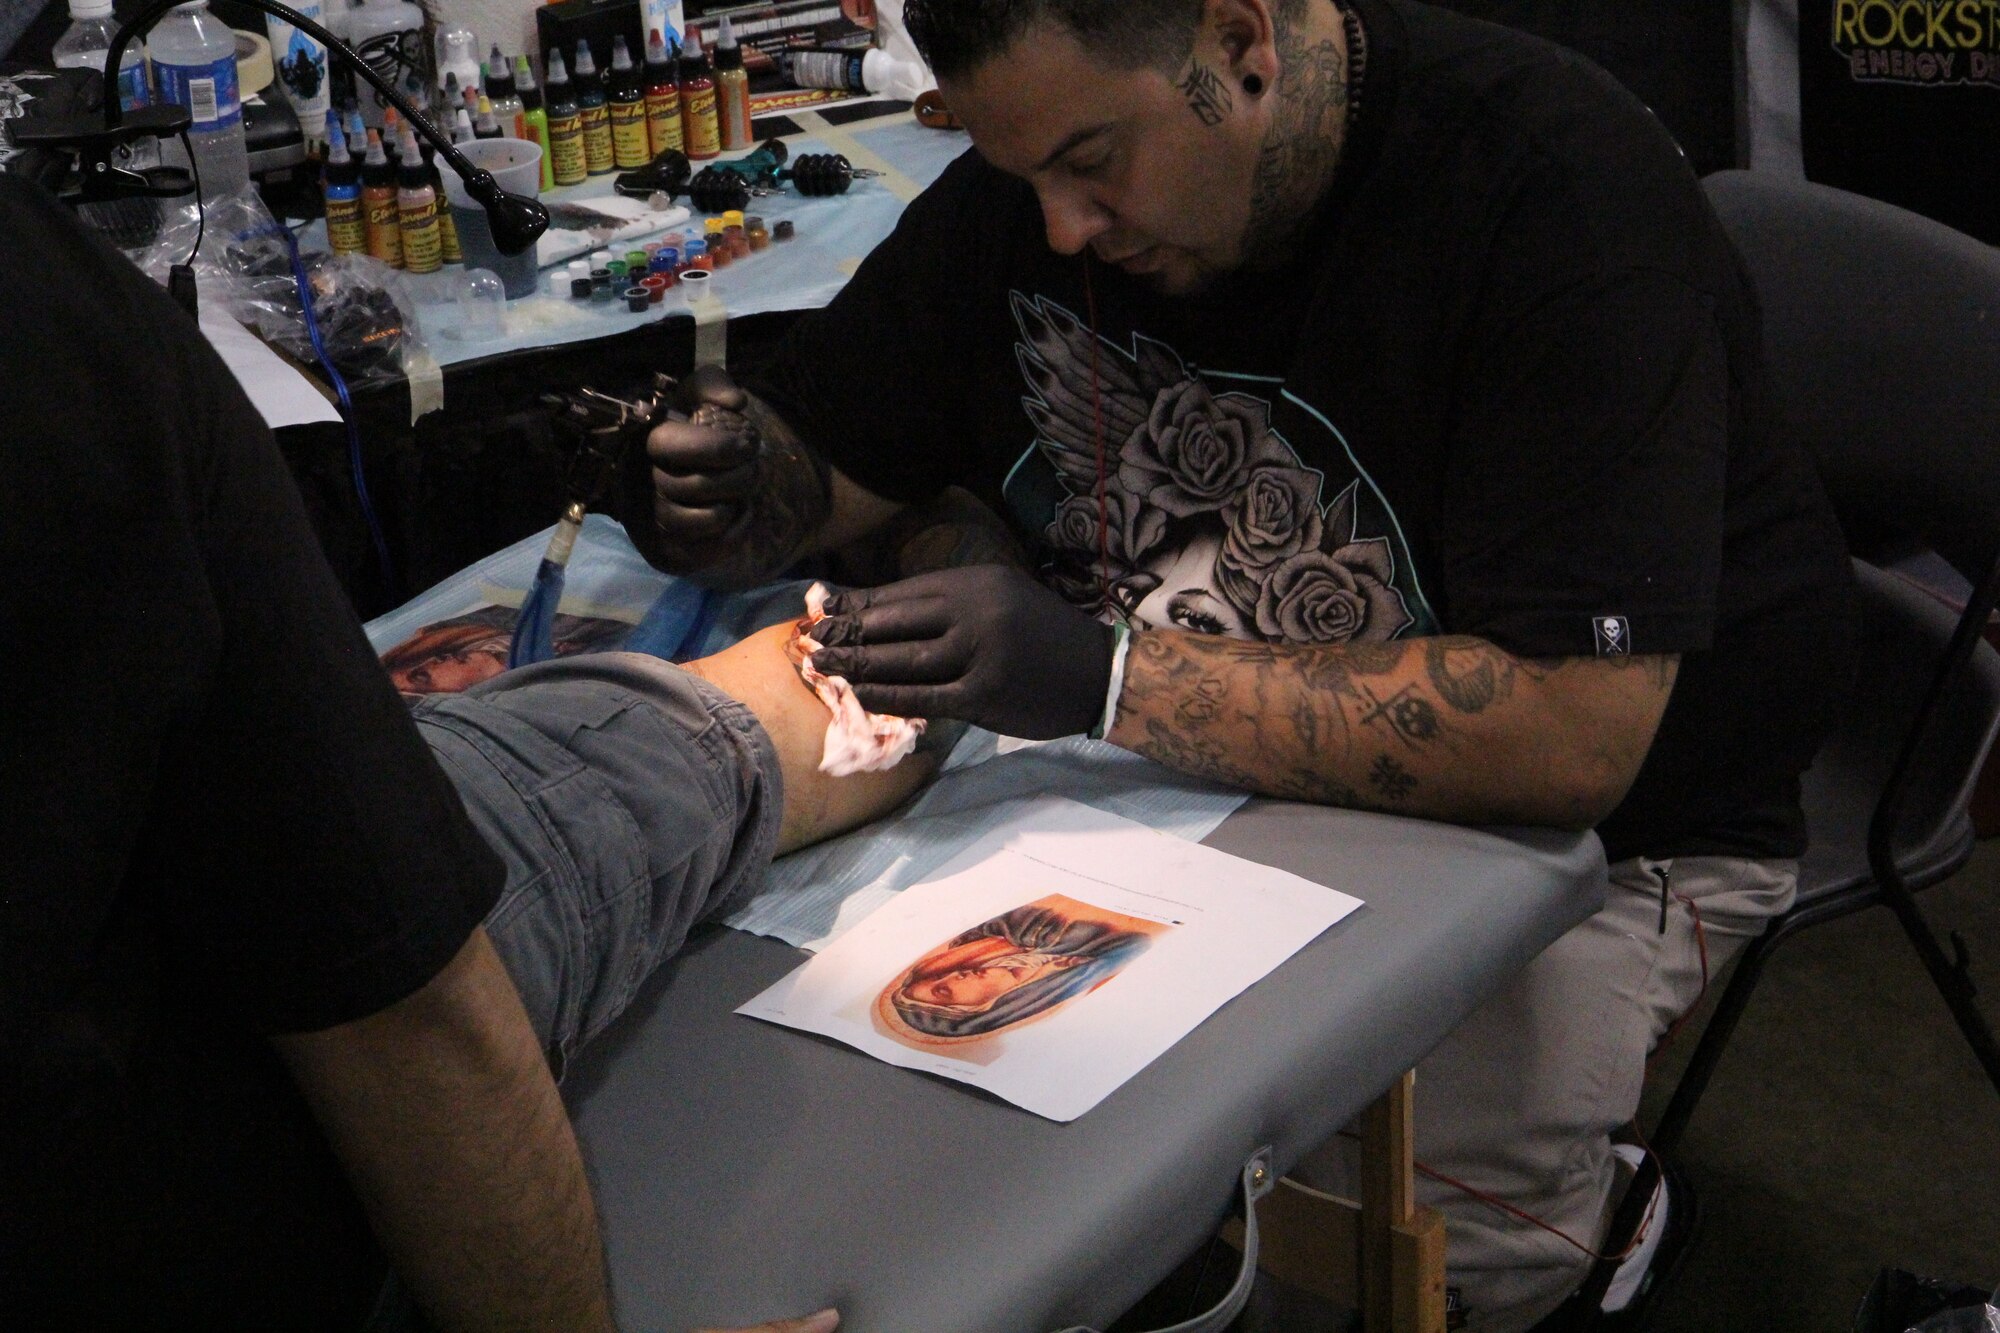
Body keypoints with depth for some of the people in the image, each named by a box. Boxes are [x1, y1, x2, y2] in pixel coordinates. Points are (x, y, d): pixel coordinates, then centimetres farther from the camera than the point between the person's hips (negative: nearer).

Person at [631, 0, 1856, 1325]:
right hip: (1214, 765, 6)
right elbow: (816, 461, 5)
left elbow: (1576, 738, -31)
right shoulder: (1036, 171, -4)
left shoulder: (1559, 187, -24)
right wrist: (732, 493, -20)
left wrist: (1107, 675, -35)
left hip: (1595, 815, -5)